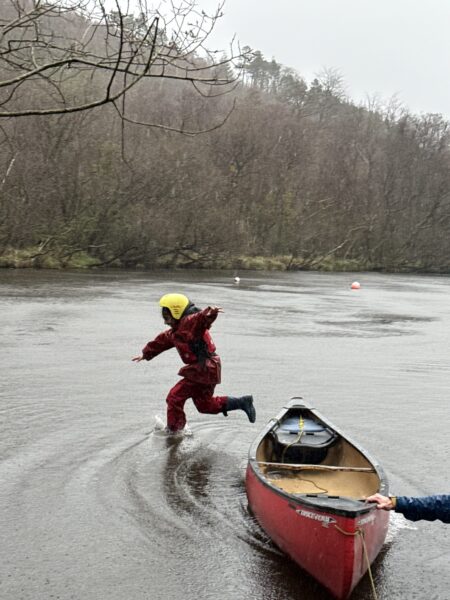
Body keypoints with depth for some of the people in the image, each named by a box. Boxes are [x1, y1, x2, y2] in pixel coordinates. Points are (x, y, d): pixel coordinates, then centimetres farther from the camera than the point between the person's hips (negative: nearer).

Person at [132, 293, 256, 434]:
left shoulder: (190, 322, -16)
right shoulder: (176, 331, 16)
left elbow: (201, 318, -38)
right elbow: (162, 341, 31)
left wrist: (210, 312, -62)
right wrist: (146, 354, 44)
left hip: (203, 370, -11)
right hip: (206, 370, 11)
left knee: (175, 397, -4)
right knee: (204, 404, 20)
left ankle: (173, 431, 11)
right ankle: (242, 402, 21)